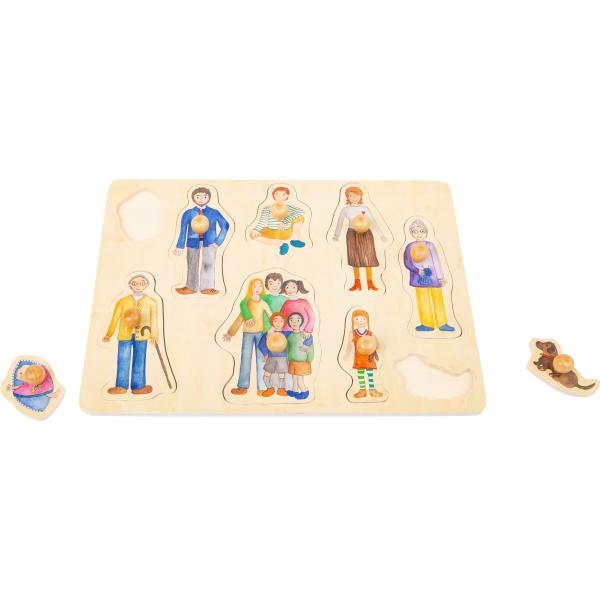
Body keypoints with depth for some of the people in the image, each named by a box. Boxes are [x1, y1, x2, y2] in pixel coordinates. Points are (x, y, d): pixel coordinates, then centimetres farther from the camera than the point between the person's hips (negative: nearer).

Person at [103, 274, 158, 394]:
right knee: (123, 360, 0)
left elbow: (154, 320, 4)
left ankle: (137, 386, 9)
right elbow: (115, 318, 7)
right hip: (124, 335, 1)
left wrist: (154, 335, -4)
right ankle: (122, 386, 8)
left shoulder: (151, 302, 8)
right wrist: (109, 335, 3)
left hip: (141, 336, 0)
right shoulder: (122, 301, 9)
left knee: (139, 360, 3)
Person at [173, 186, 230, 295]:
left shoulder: (214, 212, 0)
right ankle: (191, 287, 19)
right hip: (193, 241, 0)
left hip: (209, 242, 0)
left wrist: (218, 241, -5)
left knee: (208, 264, 2)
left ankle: (207, 287, 10)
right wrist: (180, 247, -3)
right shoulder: (188, 213, 0)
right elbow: (183, 230, 1)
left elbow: (225, 225, 3)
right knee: (192, 265, 8)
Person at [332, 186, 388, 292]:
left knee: (368, 258, 2)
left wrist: (381, 235, -7)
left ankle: (370, 283, 12)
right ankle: (357, 283, 17)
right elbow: (340, 223, 10)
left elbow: (373, 221, -1)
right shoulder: (345, 210, -1)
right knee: (355, 259, 6)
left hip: (366, 234, 0)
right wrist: (336, 236, 16)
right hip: (352, 234, 0)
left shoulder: (365, 208, -1)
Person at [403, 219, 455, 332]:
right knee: (423, 301, 3)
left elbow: (436, 261, 8)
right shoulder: (410, 247, -1)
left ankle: (442, 323, 13)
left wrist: (441, 276, 8)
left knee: (438, 300, 5)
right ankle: (427, 324, 12)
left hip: (433, 276, 2)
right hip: (420, 278, -2)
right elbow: (407, 262, -5)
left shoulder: (430, 245, 5)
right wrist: (417, 270, -19)